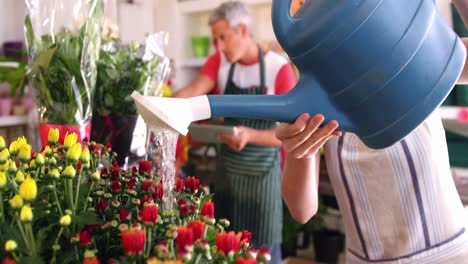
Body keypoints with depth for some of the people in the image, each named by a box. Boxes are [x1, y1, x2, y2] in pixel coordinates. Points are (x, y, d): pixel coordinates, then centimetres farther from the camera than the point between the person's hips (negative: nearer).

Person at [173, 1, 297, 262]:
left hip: (262, 169, -4)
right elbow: (193, 92, -17)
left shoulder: (279, 68, -16)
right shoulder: (219, 61, -1)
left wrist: (250, 135, -35)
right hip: (228, 165, 5)